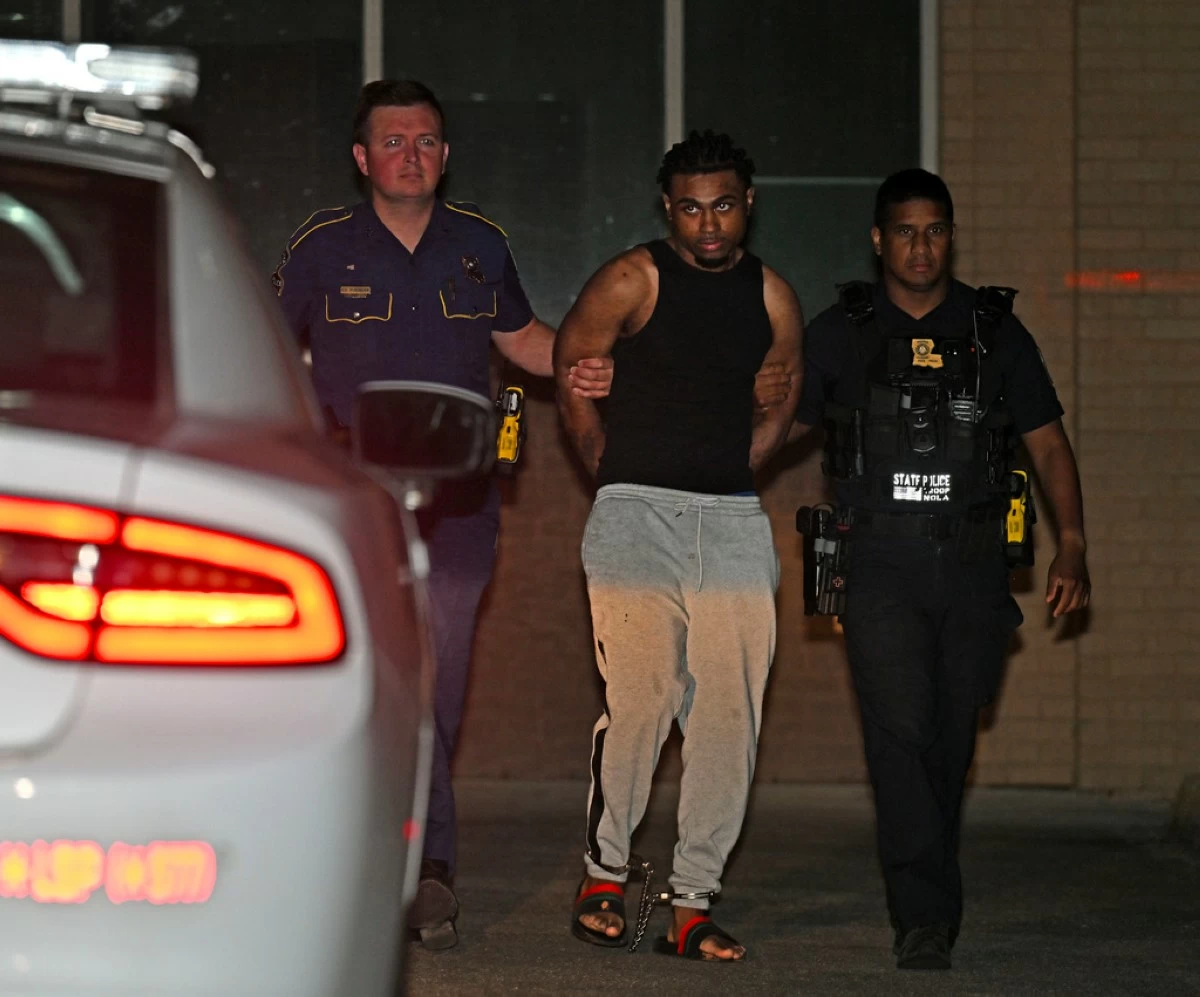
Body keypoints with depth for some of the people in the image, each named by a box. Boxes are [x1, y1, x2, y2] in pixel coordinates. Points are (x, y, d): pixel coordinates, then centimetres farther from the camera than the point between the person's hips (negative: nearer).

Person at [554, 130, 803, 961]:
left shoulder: (771, 298, 10)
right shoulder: (633, 281, -2)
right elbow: (571, 371, 7)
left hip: (734, 520, 4)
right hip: (636, 516, -4)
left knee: (730, 710, -3)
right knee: (641, 696, -16)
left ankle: (693, 905, 3)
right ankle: (606, 872, 3)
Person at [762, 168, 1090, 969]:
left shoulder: (995, 331, 8)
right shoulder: (839, 333, 6)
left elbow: (1049, 446, 9)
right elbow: (785, 428, 11)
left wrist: (1072, 547, -2)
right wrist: (766, 402, -12)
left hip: (973, 569, 2)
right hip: (882, 566, -2)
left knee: (952, 740, 8)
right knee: (901, 731, -14)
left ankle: (927, 895, 24)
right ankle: (927, 918, -16)